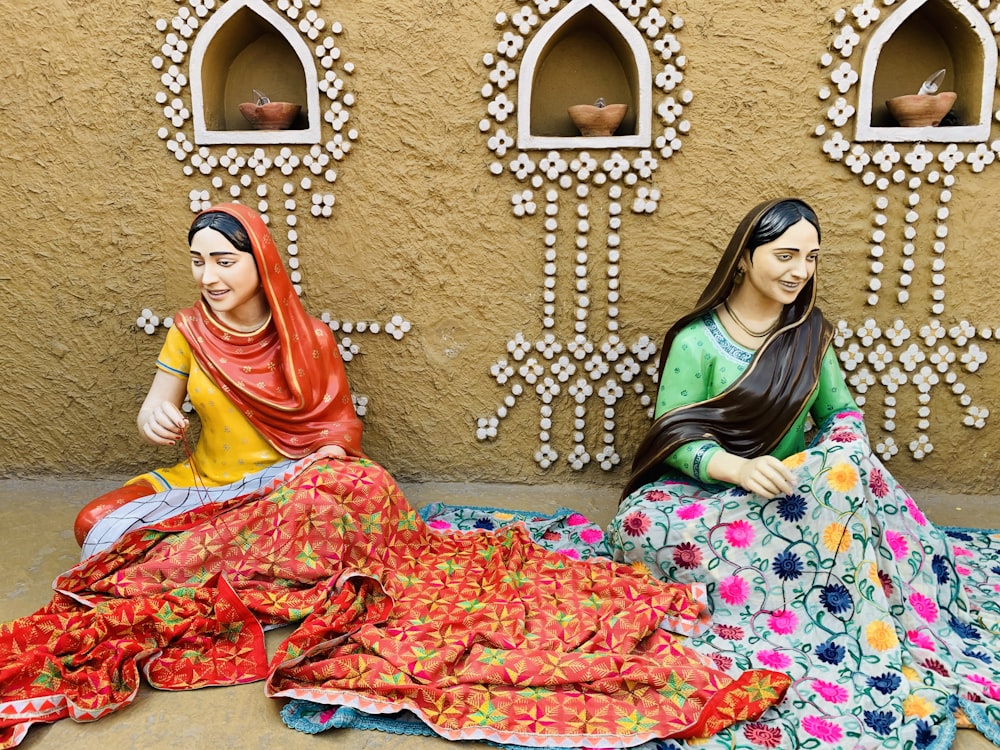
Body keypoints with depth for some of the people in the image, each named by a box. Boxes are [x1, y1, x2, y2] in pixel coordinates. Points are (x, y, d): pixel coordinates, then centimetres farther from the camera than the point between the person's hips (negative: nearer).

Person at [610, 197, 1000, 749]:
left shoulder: (809, 332, 6)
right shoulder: (697, 341, -10)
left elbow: (840, 412, 10)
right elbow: (675, 438, -12)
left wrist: (843, 447, -15)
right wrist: (738, 467, -31)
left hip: (796, 492, 3)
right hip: (706, 496, -3)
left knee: (846, 464, -30)